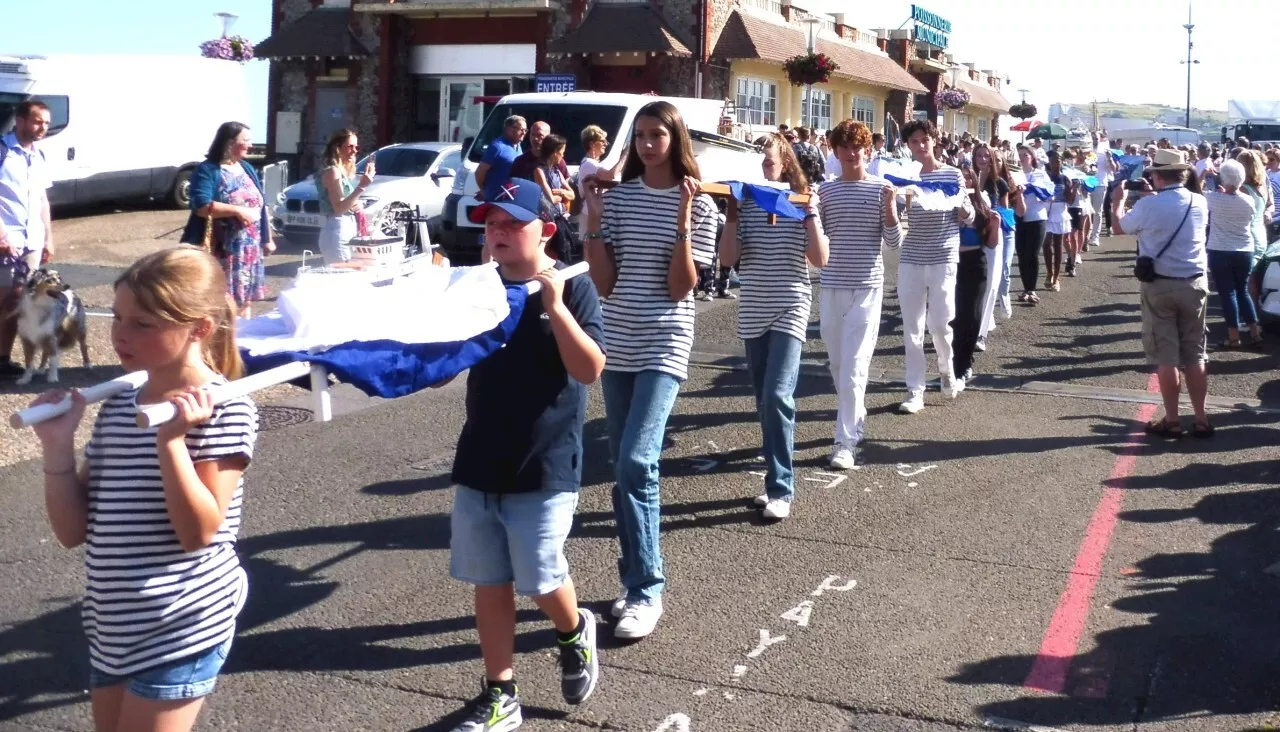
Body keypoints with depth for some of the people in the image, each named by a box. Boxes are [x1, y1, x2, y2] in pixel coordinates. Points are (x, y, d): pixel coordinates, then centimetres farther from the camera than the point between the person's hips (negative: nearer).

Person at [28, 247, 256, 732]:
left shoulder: (223, 408, -13)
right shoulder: (117, 404, 6)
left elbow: (200, 532, -20)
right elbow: (73, 531, 5)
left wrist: (170, 438, -26)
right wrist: (58, 445, -6)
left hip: (180, 631, -7)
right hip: (111, 627, 7)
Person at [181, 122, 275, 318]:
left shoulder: (247, 168, 14)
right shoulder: (207, 170, -9)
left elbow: (261, 204, 18)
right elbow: (201, 207, -21)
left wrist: (268, 238, 15)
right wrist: (238, 210, -22)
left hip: (248, 249, 7)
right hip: (221, 251, -7)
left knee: (244, 299, 13)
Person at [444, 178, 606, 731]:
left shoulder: (573, 287, -8)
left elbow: (590, 369, -16)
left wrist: (554, 306, -25)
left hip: (544, 467, -5)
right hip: (479, 462, 5)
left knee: (540, 581, -1)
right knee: (489, 582, 9)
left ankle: (575, 632, 33)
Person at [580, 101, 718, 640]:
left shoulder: (698, 203, -3)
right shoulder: (617, 197, 5)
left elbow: (680, 288, -10)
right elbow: (604, 284, 0)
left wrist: (683, 221, -17)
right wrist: (592, 221, -8)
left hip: (664, 347, -4)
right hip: (618, 346, 5)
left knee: (636, 463, -17)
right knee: (626, 468, 9)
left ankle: (646, 591, -6)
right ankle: (639, 580, 22)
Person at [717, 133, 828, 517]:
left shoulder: (801, 204, -2)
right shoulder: (746, 203, 2)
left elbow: (820, 259, -9)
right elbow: (728, 259, -4)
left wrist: (810, 212, -14)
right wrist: (732, 215, -12)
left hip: (789, 312, -4)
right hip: (753, 314, 4)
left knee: (777, 397, -16)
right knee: (765, 402, 10)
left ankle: (781, 489, -10)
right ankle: (776, 479, 22)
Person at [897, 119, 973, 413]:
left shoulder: (952, 174, 2)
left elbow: (968, 219, 6)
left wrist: (958, 202, -15)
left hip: (943, 258, -2)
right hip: (910, 259, 2)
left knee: (939, 323, -4)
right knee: (912, 326, 2)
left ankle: (946, 370, 26)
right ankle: (915, 389, 9)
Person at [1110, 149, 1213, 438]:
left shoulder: (1148, 205, -14)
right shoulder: (1200, 203, 0)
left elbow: (1119, 227, 4)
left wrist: (1119, 200, 21)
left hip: (1160, 286, -4)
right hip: (1195, 284, 4)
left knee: (1166, 356, 3)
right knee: (1195, 354, 11)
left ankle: (1171, 421, 8)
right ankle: (1201, 419, 15)